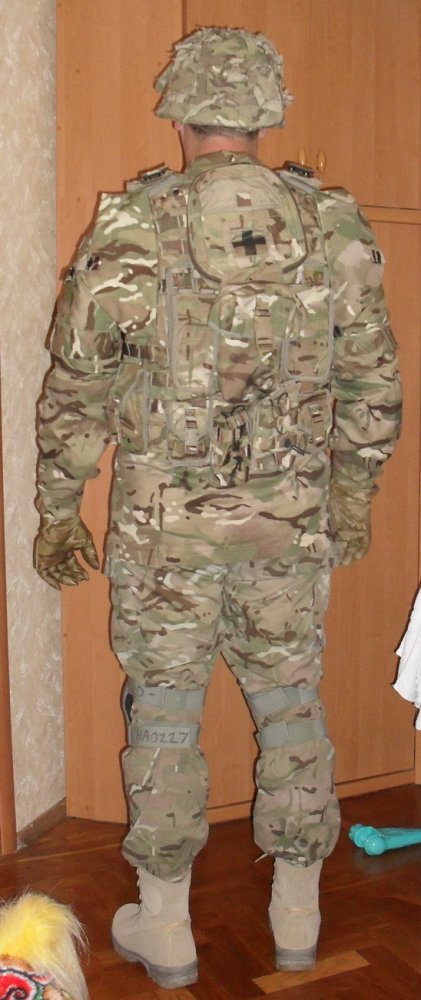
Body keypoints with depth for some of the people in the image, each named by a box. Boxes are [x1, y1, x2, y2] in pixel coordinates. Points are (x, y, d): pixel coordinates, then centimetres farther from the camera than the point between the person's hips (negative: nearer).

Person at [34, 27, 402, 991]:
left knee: (163, 715, 12)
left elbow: (77, 386, -6)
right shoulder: (334, 226, -1)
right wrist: (354, 496, 17)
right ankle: (298, 916, 32)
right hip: (293, 526, 2)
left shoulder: (131, 228, -8)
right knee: (292, 709, 16)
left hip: (163, 525, -2)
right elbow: (374, 386, 4)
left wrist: (57, 512, 6)